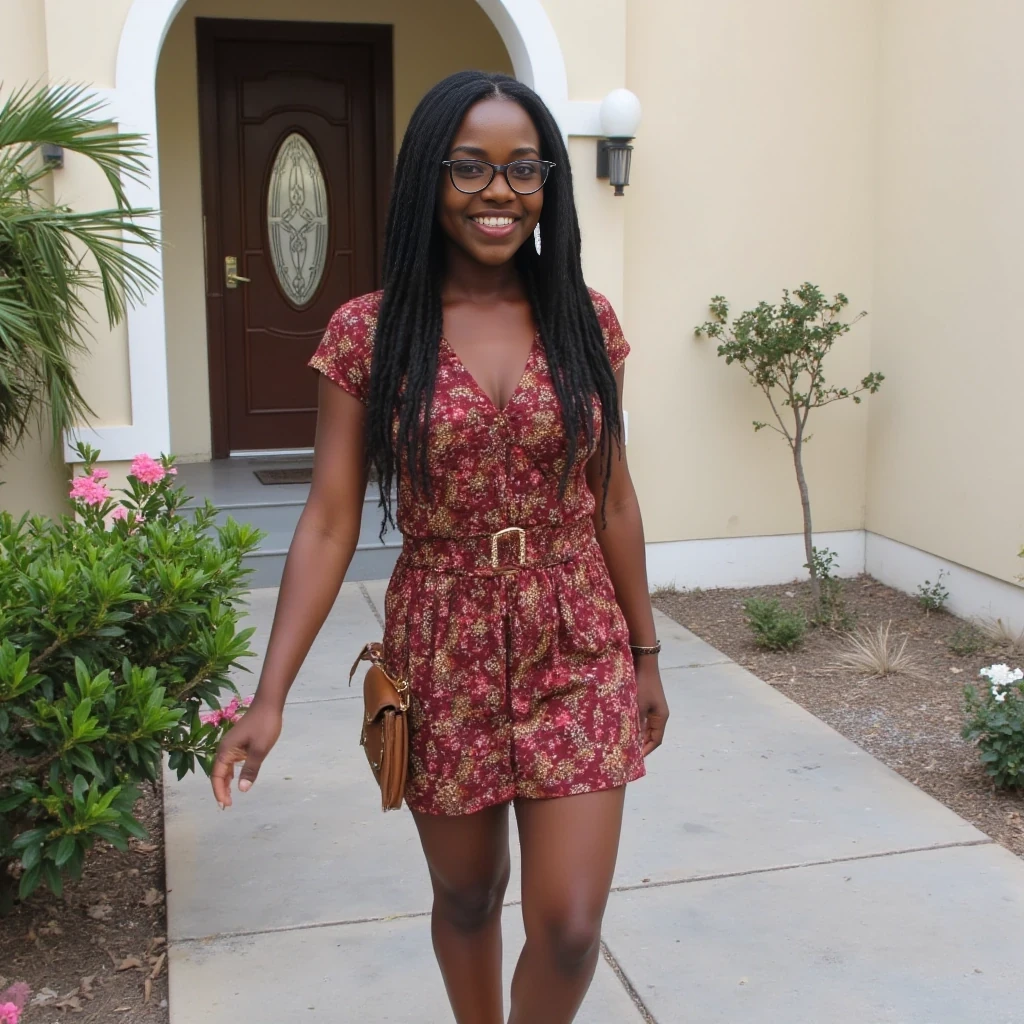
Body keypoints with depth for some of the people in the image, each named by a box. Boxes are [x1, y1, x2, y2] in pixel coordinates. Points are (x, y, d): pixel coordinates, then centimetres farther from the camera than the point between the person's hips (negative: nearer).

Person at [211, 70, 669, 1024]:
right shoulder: (368, 333, -7)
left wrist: (646, 656, 10)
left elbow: (613, 498, 6)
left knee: (569, 927, -1)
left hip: (578, 653, 1)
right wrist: (269, 697, -11)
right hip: (443, 654, 0)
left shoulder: (586, 322, -1)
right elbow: (329, 521, -6)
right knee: (465, 897, 18)